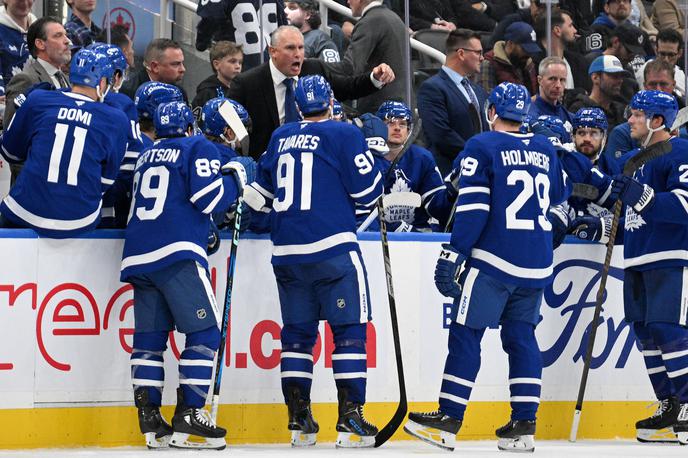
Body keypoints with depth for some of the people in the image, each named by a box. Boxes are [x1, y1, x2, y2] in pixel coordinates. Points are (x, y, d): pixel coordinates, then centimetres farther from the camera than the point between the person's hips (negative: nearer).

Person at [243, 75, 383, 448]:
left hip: (286, 252, 6)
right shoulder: (343, 134, -5)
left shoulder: (281, 137, 13)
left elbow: (260, 193, 22)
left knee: (297, 331, 12)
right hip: (332, 249, -6)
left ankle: (298, 419, 10)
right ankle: (350, 418, -9)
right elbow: (367, 191, -5)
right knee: (350, 330, -2)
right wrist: (376, 162, 13)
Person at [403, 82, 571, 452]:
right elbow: (560, 194, 26)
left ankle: (448, 420, -5)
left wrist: (453, 255, -13)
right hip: (537, 267, 6)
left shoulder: (481, 147, -5)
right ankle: (524, 425, 5)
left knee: (466, 334, -2)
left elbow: (472, 207, -13)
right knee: (521, 337, 11)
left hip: (494, 261, -6)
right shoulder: (545, 150, 11)